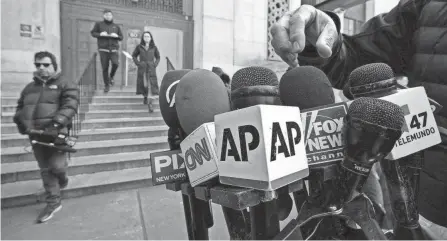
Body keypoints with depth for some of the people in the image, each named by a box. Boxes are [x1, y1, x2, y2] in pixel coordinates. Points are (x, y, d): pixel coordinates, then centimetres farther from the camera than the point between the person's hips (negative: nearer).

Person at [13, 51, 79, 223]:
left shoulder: (65, 85, 1)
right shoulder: (29, 88, 21)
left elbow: (70, 106, -13)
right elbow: (20, 109, 25)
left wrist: (57, 122, -27)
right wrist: (23, 125, 6)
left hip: (56, 132, -6)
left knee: (56, 165, -10)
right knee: (45, 169, 9)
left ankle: (62, 178, 29)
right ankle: (53, 203, 20)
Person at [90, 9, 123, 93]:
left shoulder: (116, 26, 14)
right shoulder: (99, 24, 9)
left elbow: (121, 37, 15)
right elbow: (93, 33, 8)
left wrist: (116, 36, -7)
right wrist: (100, 34, -11)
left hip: (114, 49, 1)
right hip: (103, 49, -1)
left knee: (115, 63, -23)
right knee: (105, 68, -2)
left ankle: (111, 77, 6)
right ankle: (106, 85, 11)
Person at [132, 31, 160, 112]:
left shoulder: (154, 47, 5)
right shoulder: (139, 47, 4)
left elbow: (158, 57, 16)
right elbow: (134, 55, 14)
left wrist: (155, 64, 1)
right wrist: (137, 63, 2)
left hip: (151, 69, 0)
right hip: (142, 68, 1)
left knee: (152, 85, -12)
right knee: (144, 84, 1)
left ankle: (151, 103, -13)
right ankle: (145, 96, 33)